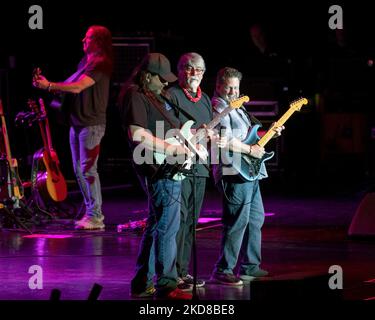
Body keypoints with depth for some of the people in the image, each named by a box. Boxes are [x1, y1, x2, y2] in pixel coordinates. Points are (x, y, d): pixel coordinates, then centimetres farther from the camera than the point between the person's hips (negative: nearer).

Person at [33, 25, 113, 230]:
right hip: (77, 123, 10)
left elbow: (77, 87, -21)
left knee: (88, 169, -11)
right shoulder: (85, 62, 17)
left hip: (92, 124, -10)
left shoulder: (100, 64, -12)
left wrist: (49, 86, -19)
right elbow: (70, 86, 15)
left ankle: (95, 217, -9)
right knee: (79, 170, 10)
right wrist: (46, 84, 4)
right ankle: (92, 212, 17)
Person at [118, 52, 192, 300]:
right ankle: (166, 285, -8)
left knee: (156, 226, 14)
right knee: (168, 227, -10)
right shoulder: (135, 96, -12)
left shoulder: (155, 95, 19)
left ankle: (143, 284, 20)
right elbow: (137, 134, -24)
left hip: (169, 168, 11)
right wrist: (171, 148, -21)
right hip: (160, 170, -11)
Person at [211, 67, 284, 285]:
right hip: (234, 174, -11)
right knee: (237, 223, -11)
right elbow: (224, 140, -24)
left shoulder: (236, 106, 19)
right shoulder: (218, 107, -12)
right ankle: (223, 271, -7)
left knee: (256, 220, 17)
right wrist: (250, 150, -17)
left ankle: (250, 266, 25)